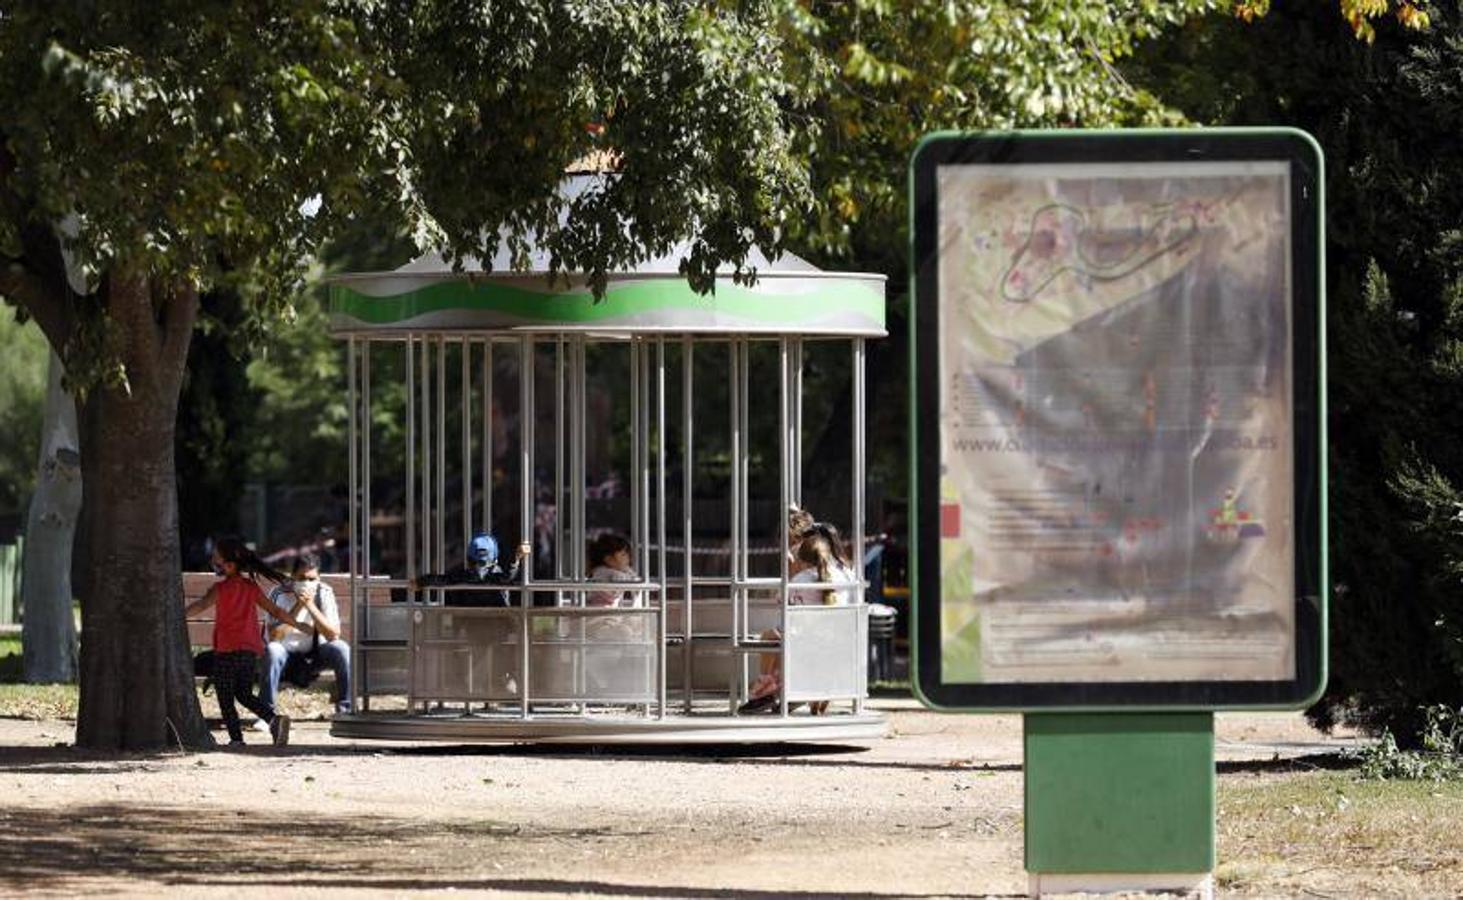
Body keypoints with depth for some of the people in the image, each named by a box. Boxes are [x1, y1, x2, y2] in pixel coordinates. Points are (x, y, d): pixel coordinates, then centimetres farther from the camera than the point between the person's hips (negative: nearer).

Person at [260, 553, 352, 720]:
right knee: (273, 650, -34)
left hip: (313, 657, 2)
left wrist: (310, 606, -28)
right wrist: (297, 607, -28)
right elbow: (274, 636, -25)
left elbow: (333, 635, -20)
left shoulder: (324, 593, -10)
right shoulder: (280, 594, -15)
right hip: (286, 656, -2)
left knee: (341, 649, -25)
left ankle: (345, 710, -16)